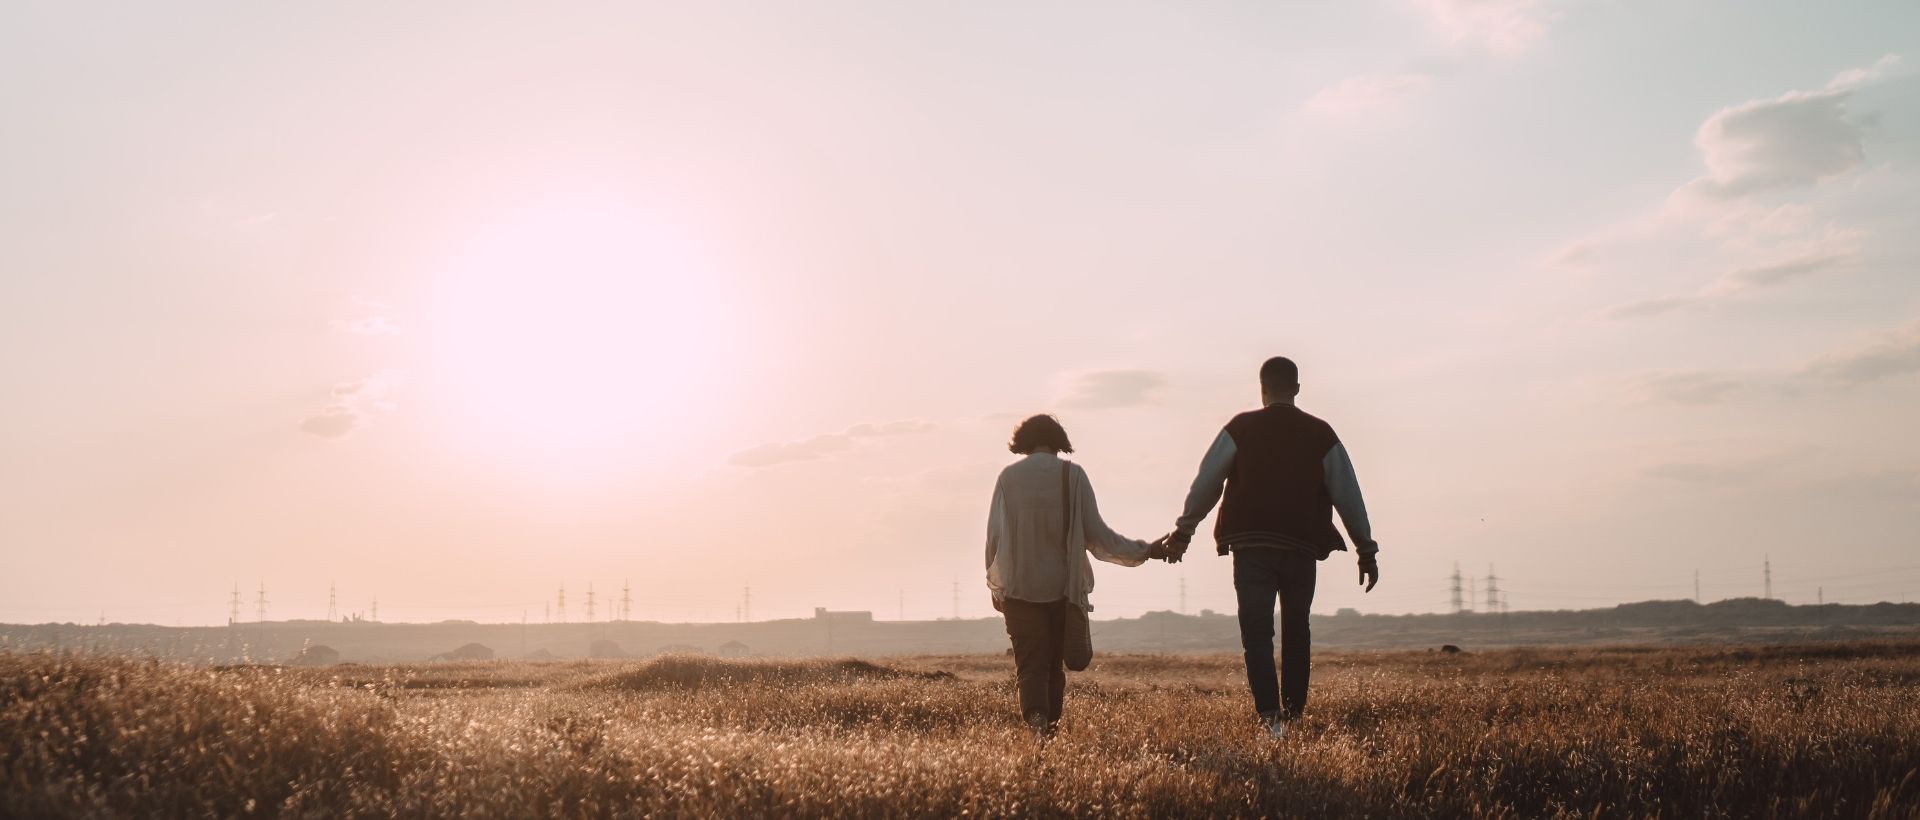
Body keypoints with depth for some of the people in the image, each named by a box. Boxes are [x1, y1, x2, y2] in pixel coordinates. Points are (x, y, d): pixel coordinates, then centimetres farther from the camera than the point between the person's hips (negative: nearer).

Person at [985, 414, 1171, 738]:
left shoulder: (1009, 476, -1)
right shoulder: (1072, 474, -3)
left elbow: (994, 536, -1)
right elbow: (1096, 533, -3)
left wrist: (996, 585, 12)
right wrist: (1144, 551, 7)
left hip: (1019, 588, 0)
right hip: (1062, 586, 1)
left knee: (1030, 664, 0)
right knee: (1055, 665, 16)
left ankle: (1036, 721, -24)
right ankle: (1051, 725, 17)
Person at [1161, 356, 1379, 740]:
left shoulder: (1240, 429, 1)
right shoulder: (1321, 434, 5)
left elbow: (1206, 483, 2)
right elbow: (1348, 496, 5)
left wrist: (1183, 532, 13)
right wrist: (1366, 550, 12)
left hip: (1251, 549, -2)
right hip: (1302, 550, 2)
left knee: (1257, 636, -2)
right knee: (1296, 635, 17)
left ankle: (1270, 718, -15)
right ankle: (1293, 716, 19)